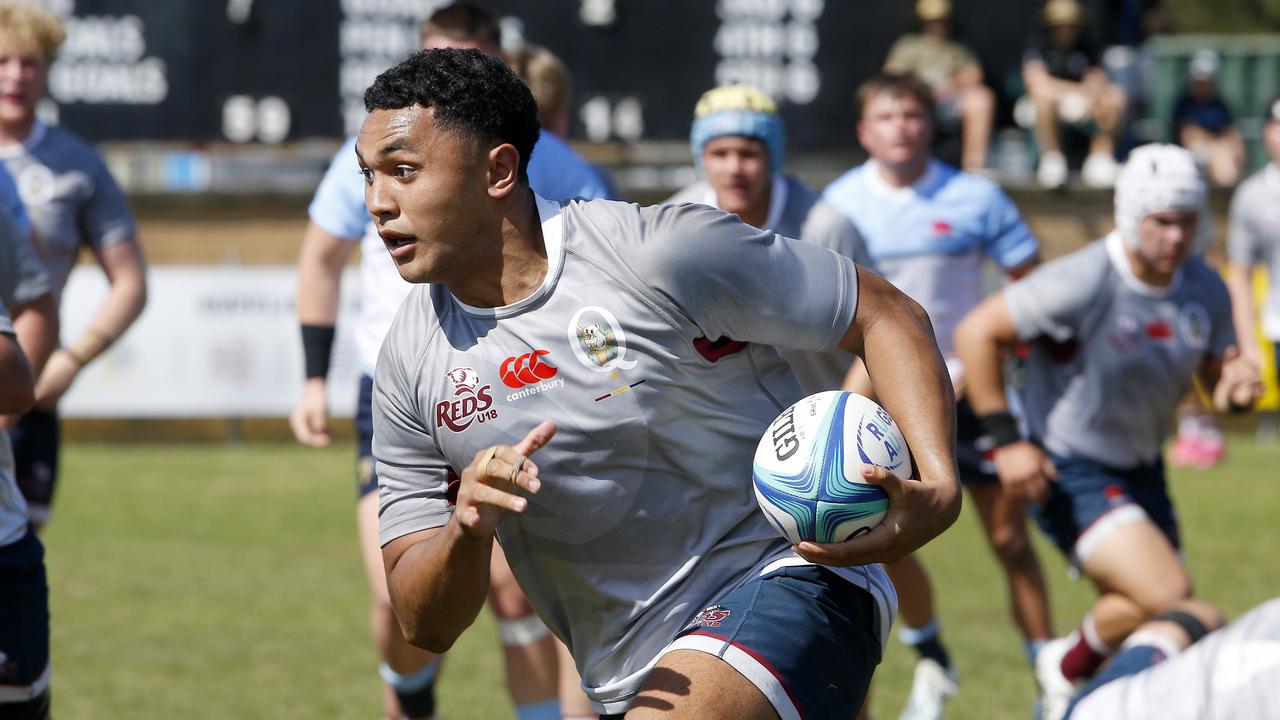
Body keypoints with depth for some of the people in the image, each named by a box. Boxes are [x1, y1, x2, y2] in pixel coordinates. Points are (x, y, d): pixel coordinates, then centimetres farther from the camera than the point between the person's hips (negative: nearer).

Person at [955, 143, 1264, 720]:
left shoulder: (1206, 291, -3)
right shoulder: (1085, 283, -23)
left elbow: (1215, 380, 9)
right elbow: (976, 333, -17)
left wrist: (1236, 390, -17)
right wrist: (1005, 439, -18)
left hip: (1140, 471, 7)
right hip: (1068, 473, -7)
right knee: (1167, 594, -21)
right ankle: (1070, 666, 5)